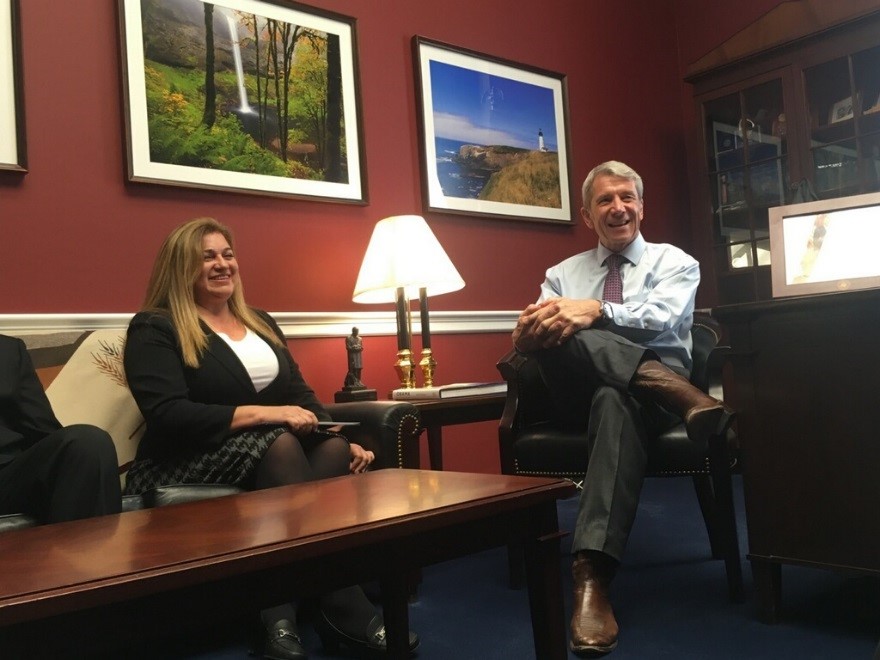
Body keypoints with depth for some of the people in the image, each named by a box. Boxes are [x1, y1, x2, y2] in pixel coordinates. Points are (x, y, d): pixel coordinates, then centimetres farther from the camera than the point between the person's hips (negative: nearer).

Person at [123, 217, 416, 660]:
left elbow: (299, 394, 12)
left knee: (335, 451, -26)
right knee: (278, 442, -35)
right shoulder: (154, 329, -2)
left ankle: (280, 617, -31)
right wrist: (264, 414, -24)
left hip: (269, 452, 6)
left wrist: (343, 438, -7)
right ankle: (344, 611, -33)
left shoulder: (260, 323, 19)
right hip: (185, 463, -6)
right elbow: (169, 416, -17)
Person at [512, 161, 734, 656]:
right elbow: (527, 339, 6)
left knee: (616, 400, -41)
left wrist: (597, 311, -26)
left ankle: (593, 573, -49)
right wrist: (529, 331, -20)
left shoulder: (675, 262, 15)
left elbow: (660, 318, -8)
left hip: (648, 385, -2)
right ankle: (680, 395, -42)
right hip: (580, 393, 3)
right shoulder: (562, 274, 22)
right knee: (560, 330, -30)